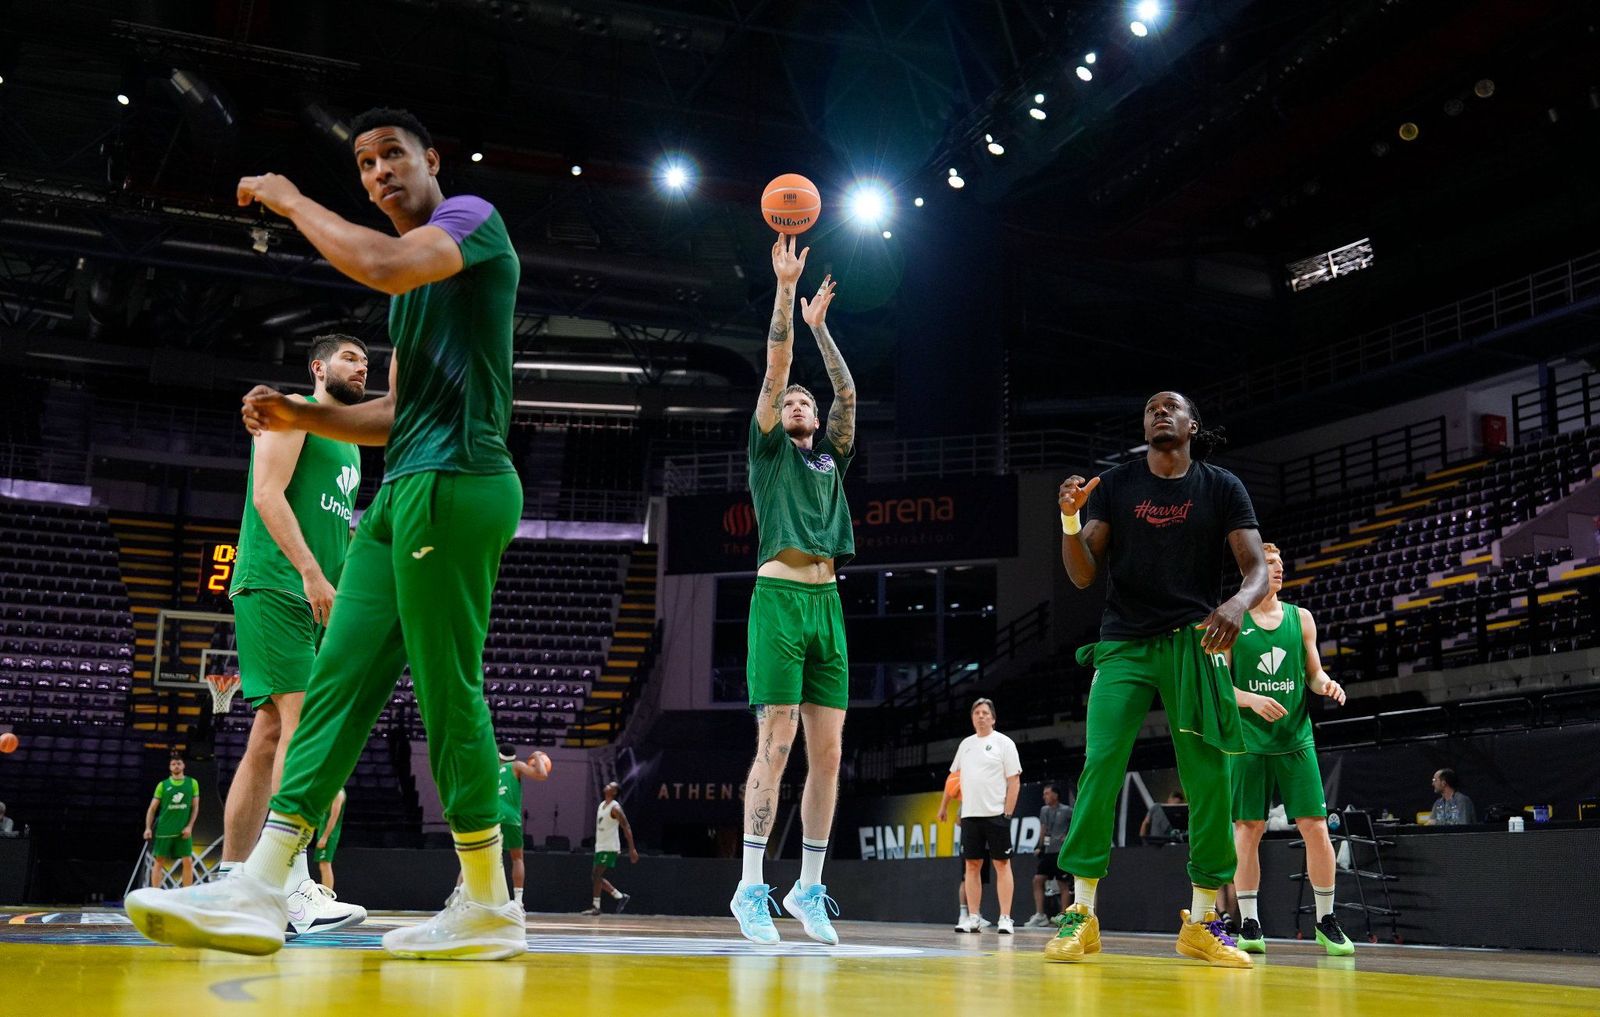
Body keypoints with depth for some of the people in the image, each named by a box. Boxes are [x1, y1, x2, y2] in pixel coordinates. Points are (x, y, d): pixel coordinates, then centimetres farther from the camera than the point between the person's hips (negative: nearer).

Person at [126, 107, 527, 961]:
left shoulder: (473, 217, -1)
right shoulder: (416, 277, 26)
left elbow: (382, 265, -23)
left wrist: (288, 199, -8)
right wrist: (301, 418, 12)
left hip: (454, 480, -10)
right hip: (406, 489, 10)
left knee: (447, 691, -8)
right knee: (338, 677, 2)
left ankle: (489, 908, 2)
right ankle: (258, 889, 1)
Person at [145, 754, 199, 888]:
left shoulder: (192, 783, 6)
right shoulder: (163, 785, 5)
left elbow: (195, 807, 6)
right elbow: (152, 808, 6)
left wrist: (189, 826, -5)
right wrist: (148, 828, -4)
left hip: (184, 831, 0)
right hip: (164, 830, 0)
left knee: (188, 861, -5)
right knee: (159, 861, 1)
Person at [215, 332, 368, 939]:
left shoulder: (348, 443, 27)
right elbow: (268, 494, -13)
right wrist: (311, 572, -23)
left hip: (317, 600, 9)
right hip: (276, 588, -9)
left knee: (269, 734, 6)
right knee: (304, 723, -19)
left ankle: (228, 883, 8)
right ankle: (292, 887, -24)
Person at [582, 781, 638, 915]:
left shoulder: (615, 808, -14)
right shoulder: (601, 805, 13)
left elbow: (626, 828, -16)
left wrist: (632, 849, -20)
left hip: (609, 848, -9)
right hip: (600, 847, 9)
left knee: (597, 875, -13)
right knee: (597, 877, 8)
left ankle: (595, 906, -8)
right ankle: (620, 896, 18)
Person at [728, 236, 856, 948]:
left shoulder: (830, 457, 24)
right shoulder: (769, 449, 11)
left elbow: (847, 393, 18)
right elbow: (775, 369, 2)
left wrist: (819, 324, 23)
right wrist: (785, 288, 0)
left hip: (827, 603, 5)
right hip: (779, 596, -5)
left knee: (828, 751, 1)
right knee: (776, 744, -11)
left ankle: (809, 888, 7)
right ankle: (751, 887, -7)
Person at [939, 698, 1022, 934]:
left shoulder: (1003, 743, -2)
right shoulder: (965, 744, 14)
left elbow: (1014, 781, -5)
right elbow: (953, 776, 22)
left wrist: (1008, 813, -12)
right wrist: (944, 806, 19)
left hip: (996, 815, -5)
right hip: (970, 815, 5)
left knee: (1002, 864, -3)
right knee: (972, 865, 4)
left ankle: (1005, 919, -2)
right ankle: (973, 919, 8)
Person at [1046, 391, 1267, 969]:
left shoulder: (1222, 489, 4)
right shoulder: (1116, 484, 6)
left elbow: (1257, 568, -3)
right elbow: (1083, 576, 2)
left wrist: (1237, 604, -26)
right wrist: (1070, 520, -17)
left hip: (1194, 641, 0)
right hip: (1124, 644, 0)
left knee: (1209, 779, -3)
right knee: (1100, 765, -13)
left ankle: (1200, 921, 10)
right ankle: (1081, 914, -5)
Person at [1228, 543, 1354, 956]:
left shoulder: (1301, 618, 10)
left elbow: (1314, 673, 14)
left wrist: (1326, 684, -8)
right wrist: (1252, 700, -19)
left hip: (1295, 739, 2)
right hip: (1249, 740, -2)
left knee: (1315, 827, -2)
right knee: (1248, 829, 0)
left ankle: (1326, 921, 10)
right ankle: (1249, 925, 9)